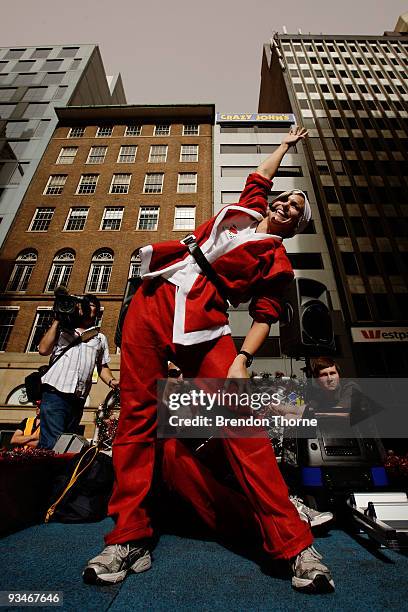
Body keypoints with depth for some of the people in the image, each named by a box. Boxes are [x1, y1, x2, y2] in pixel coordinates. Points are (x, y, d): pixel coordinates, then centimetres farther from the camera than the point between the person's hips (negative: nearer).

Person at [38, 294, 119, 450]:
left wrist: (111, 381, 1)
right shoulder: (62, 329, 18)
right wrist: (57, 321, 6)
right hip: (55, 392, -2)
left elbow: (102, 367, 21)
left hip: (78, 399, 3)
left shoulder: (100, 338, 22)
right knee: (51, 444, -15)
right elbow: (43, 349, 3)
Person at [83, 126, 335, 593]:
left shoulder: (276, 260, 11)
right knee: (136, 417, 0)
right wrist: (286, 144, 58)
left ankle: (295, 545, 3)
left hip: (201, 323, -4)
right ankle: (129, 539, 14)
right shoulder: (246, 209, 27)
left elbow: (265, 316, 1)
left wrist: (241, 360, -13)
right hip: (152, 301, 5)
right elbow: (261, 174, 48)